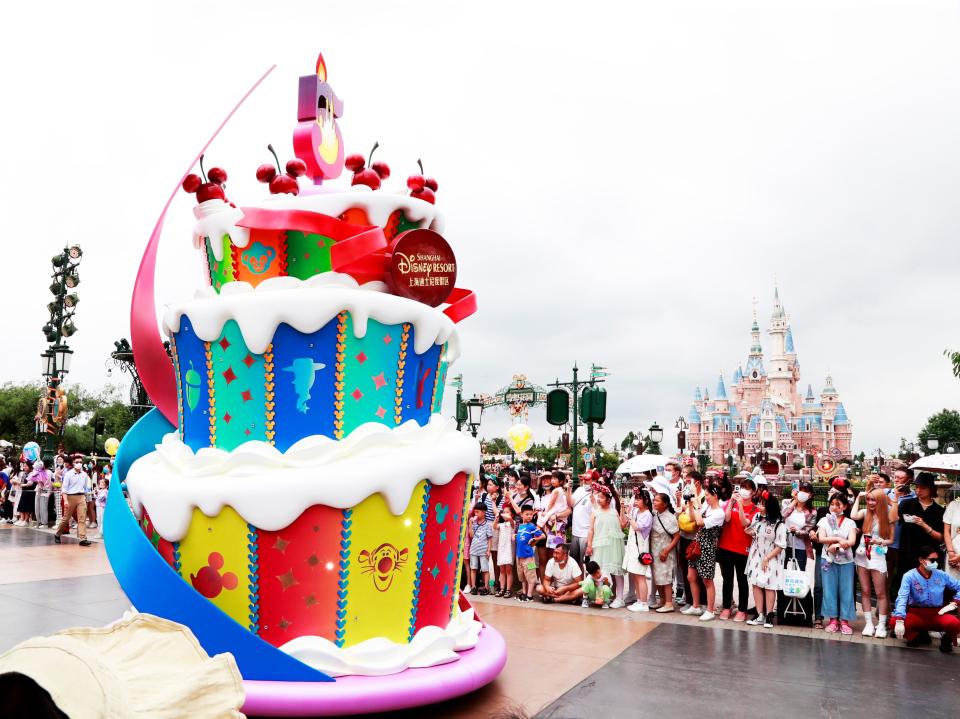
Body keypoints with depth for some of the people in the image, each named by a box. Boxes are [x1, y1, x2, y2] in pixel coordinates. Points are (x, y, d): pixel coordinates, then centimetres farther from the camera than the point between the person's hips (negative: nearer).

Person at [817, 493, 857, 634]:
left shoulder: (849, 523, 4)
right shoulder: (824, 521, 5)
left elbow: (852, 541, -9)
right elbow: (821, 538, -8)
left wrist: (835, 545, -20)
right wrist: (839, 539, -16)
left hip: (846, 561, 0)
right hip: (829, 560, 0)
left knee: (846, 590, 2)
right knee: (829, 590, 2)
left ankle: (844, 620, 10)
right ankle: (833, 619, 11)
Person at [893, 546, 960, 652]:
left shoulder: (942, 575, 1)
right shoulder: (909, 576, -10)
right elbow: (902, 598, -21)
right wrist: (899, 620, -34)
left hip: (937, 614, 1)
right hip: (916, 614, -1)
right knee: (894, 621, -29)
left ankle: (947, 639, 5)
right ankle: (918, 636, 5)